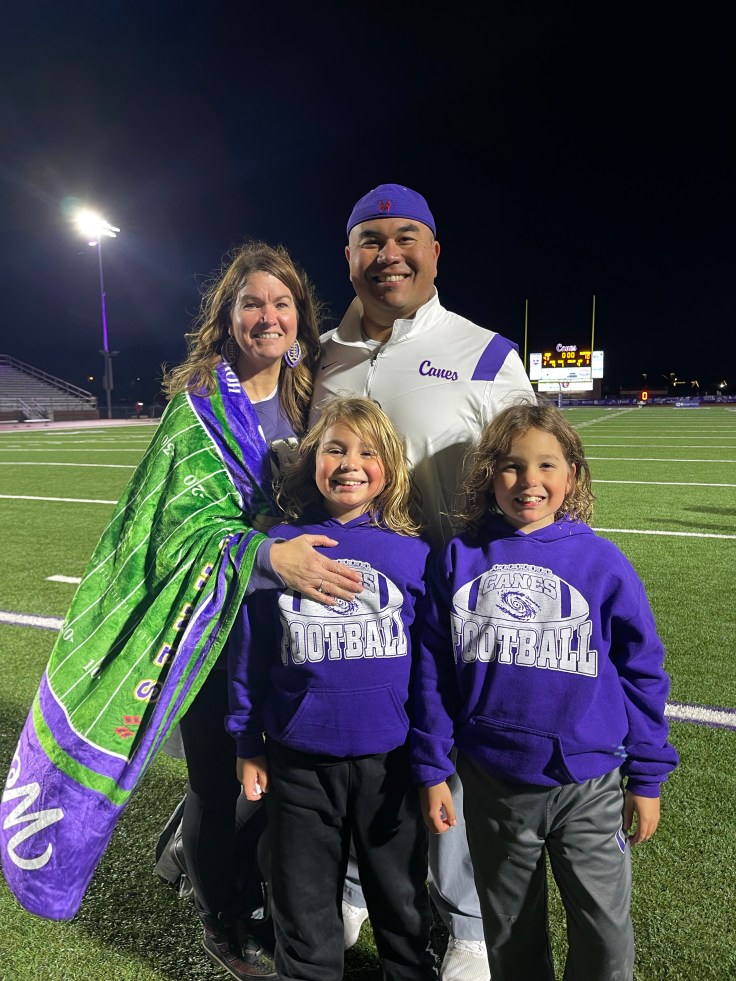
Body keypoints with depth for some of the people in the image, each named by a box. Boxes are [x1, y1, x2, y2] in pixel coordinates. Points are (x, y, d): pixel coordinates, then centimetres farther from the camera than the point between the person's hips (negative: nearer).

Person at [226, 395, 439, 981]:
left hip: (390, 757, 0)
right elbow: (250, 652, 0)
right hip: (298, 761, 0)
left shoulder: (413, 553, -7)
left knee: (401, 894, 22)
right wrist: (247, 742, 4)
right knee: (306, 898, 21)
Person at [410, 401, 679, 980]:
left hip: (589, 786, -1)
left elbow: (642, 673, -2)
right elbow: (434, 672, -3)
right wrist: (432, 771, -1)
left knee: (606, 932, 14)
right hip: (492, 786, 2)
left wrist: (646, 778, 1)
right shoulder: (458, 559, -7)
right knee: (511, 933, 22)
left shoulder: (602, 562, -10)